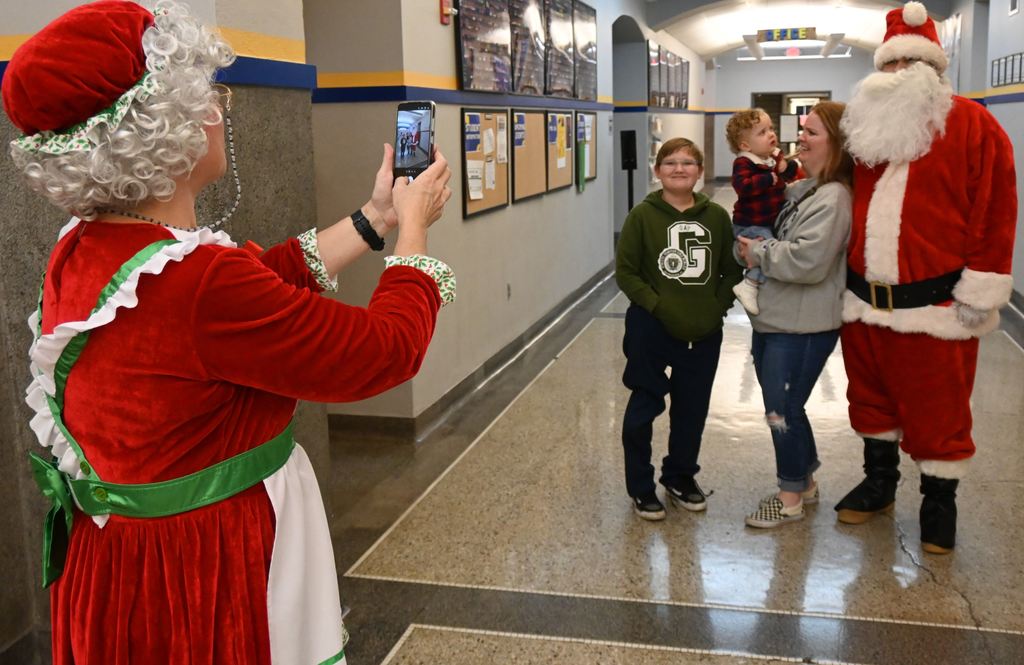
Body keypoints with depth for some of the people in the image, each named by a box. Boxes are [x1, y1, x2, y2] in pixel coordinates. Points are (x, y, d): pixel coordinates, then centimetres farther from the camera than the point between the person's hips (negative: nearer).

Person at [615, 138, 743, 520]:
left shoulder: (716, 216, 2)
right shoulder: (643, 215, -6)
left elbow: (732, 270, 7)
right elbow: (626, 271, -8)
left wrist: (717, 307, -6)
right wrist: (659, 307, -15)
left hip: (704, 333, 3)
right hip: (651, 329, -3)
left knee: (692, 410, 14)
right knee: (644, 408, 6)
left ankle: (680, 478, 35)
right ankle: (641, 487, 22)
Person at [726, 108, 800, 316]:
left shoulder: (776, 157, 7)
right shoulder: (743, 163, -19)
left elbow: (791, 176, 19)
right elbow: (742, 186, -35)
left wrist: (788, 167, -3)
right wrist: (768, 179, -30)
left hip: (771, 222, 9)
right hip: (750, 225, -9)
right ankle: (749, 286, -18)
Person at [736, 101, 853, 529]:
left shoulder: (832, 198, -17)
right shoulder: (799, 191, 13)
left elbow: (808, 260, -28)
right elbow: (776, 240, 22)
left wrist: (759, 252, -13)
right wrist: (750, 247, -2)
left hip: (802, 327, -9)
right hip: (773, 318, 9)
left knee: (782, 410, 0)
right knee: (784, 408, 18)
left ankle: (790, 498, 17)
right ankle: (805, 482, 35)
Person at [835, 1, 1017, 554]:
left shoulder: (971, 124, -5)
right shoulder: (871, 127, 12)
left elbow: (994, 211, -10)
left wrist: (978, 294, -13)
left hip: (934, 302, -5)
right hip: (866, 300, 6)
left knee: (937, 410, 5)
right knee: (871, 397, 16)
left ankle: (939, 501, 21)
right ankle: (879, 482, 34)